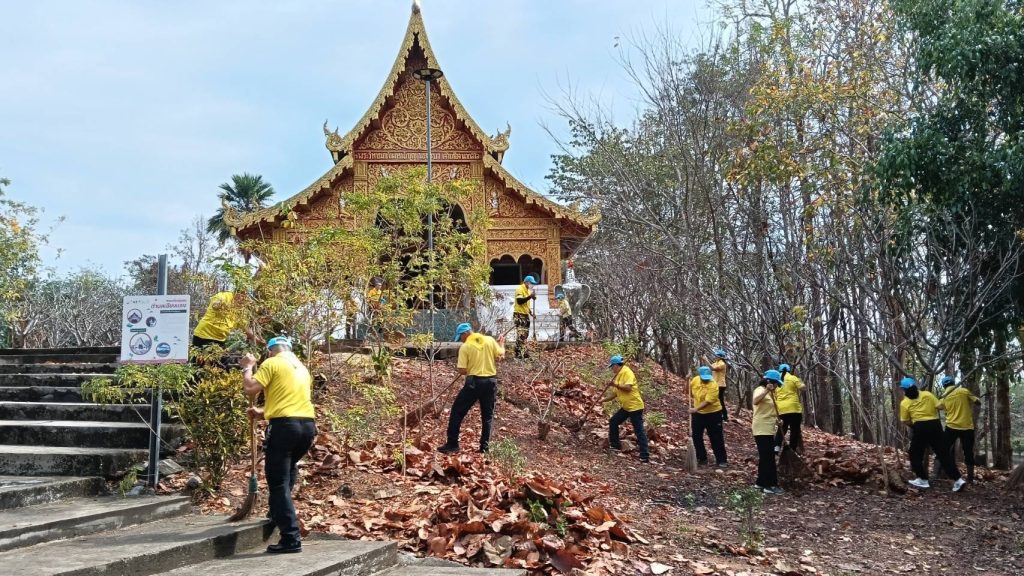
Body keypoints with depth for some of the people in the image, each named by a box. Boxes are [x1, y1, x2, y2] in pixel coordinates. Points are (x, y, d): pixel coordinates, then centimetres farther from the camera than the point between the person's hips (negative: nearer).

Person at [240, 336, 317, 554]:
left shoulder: (272, 363, 1)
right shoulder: (302, 368, 23)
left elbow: (250, 390, -7)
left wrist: (247, 367, 9)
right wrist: (263, 412, 30)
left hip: (284, 425, -7)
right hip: (307, 424, 7)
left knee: (278, 483, -4)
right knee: (288, 469, 31)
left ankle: (291, 538, -9)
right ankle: (280, 513, 41)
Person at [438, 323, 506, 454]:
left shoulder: (465, 347, -9)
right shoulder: (490, 340, 0)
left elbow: (462, 371, -12)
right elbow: (501, 356, 3)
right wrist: (501, 344, 22)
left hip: (474, 382, -4)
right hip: (491, 381, 4)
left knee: (457, 412, 8)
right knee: (487, 415, 15)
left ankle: (452, 445, 7)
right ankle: (485, 446, 14)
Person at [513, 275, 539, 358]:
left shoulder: (527, 290, 17)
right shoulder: (520, 289, -13)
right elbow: (519, 301, -25)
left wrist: (530, 311, 14)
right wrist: (530, 296, -29)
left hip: (525, 315, 10)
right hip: (519, 315, -10)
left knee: (525, 334, 11)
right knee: (521, 335, -13)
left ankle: (523, 352, 17)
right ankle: (518, 354, -12)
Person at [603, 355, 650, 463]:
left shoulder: (627, 372, -14)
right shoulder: (618, 376, 14)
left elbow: (628, 388, -27)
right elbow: (615, 393, 19)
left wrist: (616, 385, -21)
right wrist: (604, 399, 14)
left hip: (635, 406, -10)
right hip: (625, 406, 10)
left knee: (639, 431, -9)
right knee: (613, 422, 15)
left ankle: (645, 456, -9)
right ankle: (615, 445, 25)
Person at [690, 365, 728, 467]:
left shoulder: (713, 386, -26)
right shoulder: (695, 380, -7)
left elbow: (707, 401, -34)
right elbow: (690, 388, 16)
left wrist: (696, 409, -41)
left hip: (713, 413, -6)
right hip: (698, 413, 6)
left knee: (716, 438, -1)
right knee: (696, 436, 9)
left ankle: (722, 460, 9)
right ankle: (701, 458, 21)